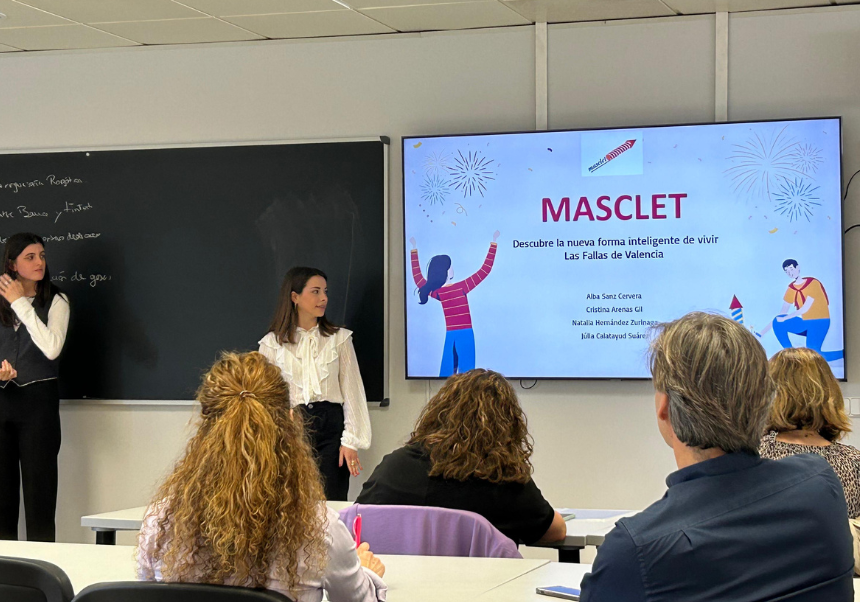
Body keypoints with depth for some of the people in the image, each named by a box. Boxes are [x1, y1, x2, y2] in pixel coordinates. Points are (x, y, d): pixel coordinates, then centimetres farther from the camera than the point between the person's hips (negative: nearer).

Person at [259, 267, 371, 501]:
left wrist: (351, 441, -2)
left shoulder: (339, 338, 8)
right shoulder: (272, 343, 7)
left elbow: (352, 391, 6)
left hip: (330, 426, 0)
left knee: (332, 505, -4)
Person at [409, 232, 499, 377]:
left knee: (447, 371, 8)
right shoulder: (461, 287, -13)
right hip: (465, 334, -5)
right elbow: (485, 269, -9)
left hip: (449, 335, 5)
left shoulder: (434, 292, -2)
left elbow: (417, 276, 14)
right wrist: (493, 243, -3)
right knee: (466, 371, -4)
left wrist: (414, 250, 22)